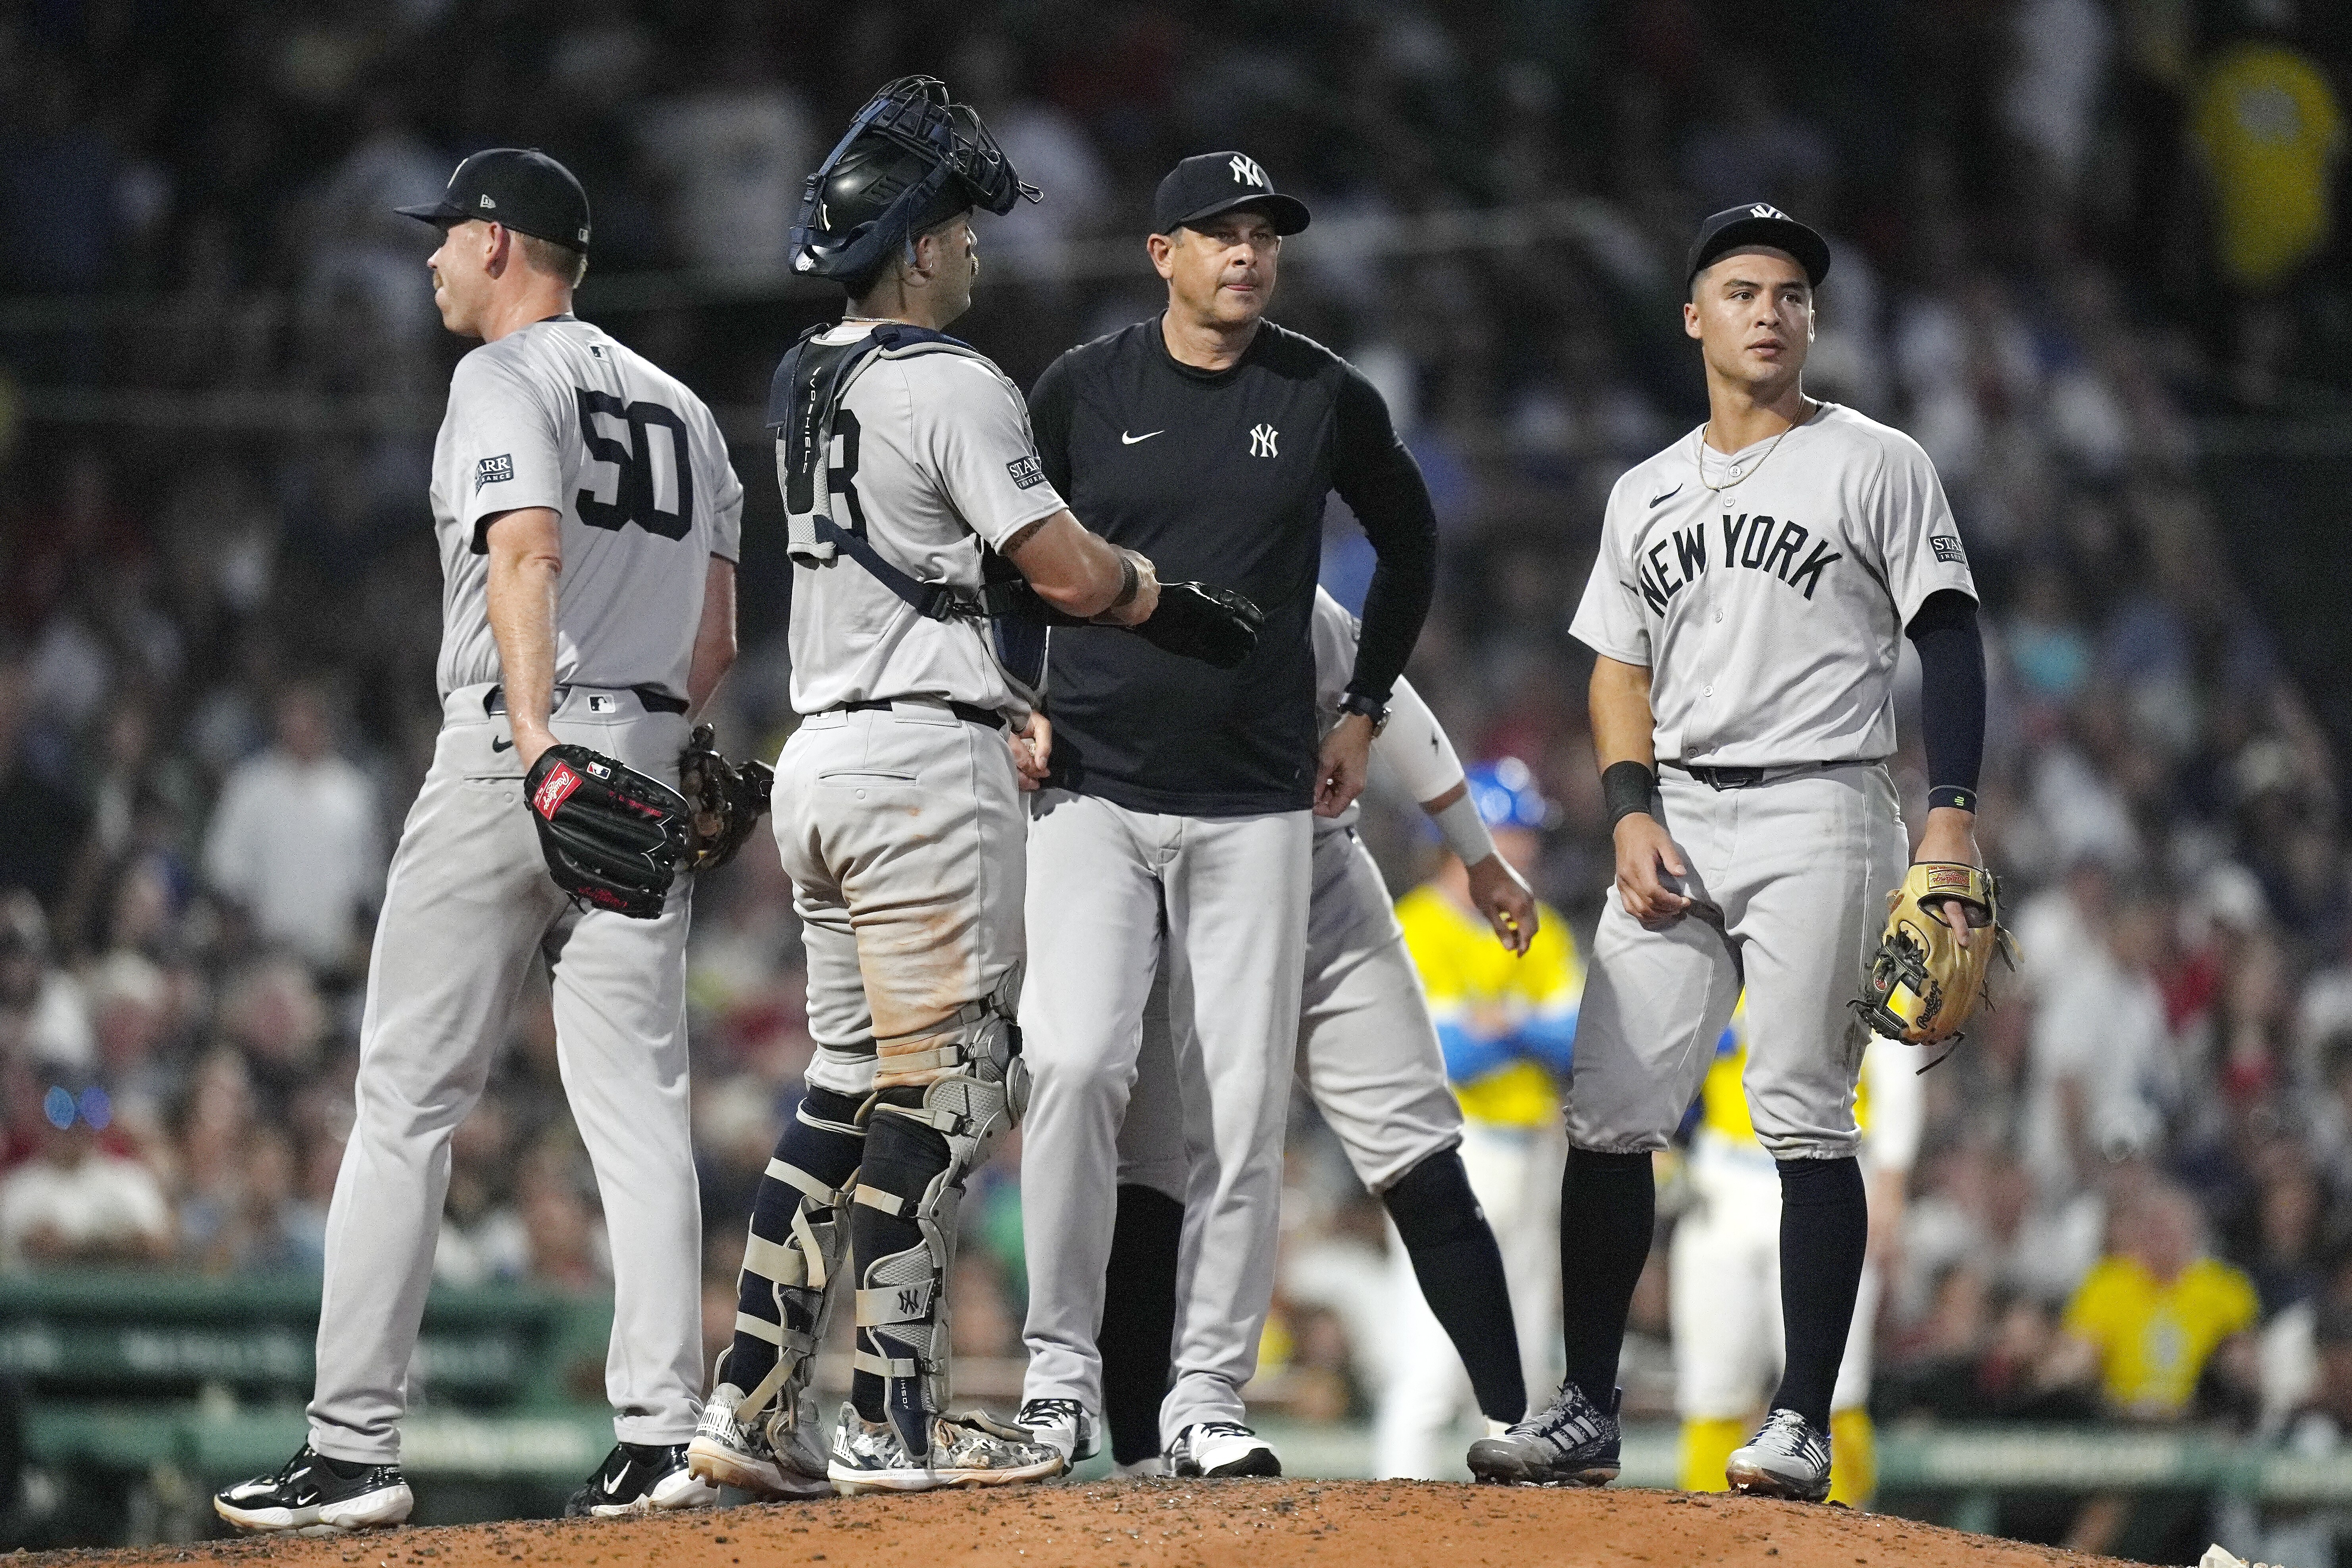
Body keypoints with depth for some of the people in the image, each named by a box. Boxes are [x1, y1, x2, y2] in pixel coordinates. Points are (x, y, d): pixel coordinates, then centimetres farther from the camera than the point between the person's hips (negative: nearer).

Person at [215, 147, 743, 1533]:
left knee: (408, 1104, -2)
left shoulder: (508, 378, -3)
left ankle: (355, 1451, -4)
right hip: (651, 768, 7)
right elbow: (717, 638, 18)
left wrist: (536, 738, -32)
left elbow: (528, 553, -20)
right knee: (639, 1107, 3)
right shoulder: (681, 406, 21)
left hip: (511, 756, -7)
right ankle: (662, 1435, -7)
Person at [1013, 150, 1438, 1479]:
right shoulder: (1084, 391, 2)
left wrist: (1366, 711, 14)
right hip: (1096, 792, -1)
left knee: (1246, 1103, -1)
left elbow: (1411, 542, 19)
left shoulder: (1328, 400, 3)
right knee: (1078, 1062, -17)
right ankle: (1061, 1365, -5)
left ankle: (1208, 1394, 6)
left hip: (1256, 806, 1)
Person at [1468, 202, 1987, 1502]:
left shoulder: (1876, 467, 3)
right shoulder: (1646, 495, 16)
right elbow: (1620, 667, 16)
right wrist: (1631, 812, 0)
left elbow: (1947, 646, -2)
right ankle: (1586, 1411, 4)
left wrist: (1951, 813, -13)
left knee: (1804, 1120, -9)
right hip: (1674, 821, 5)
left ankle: (1802, 1422, -6)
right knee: (1609, 1114, -1)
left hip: (1816, 817, -5)